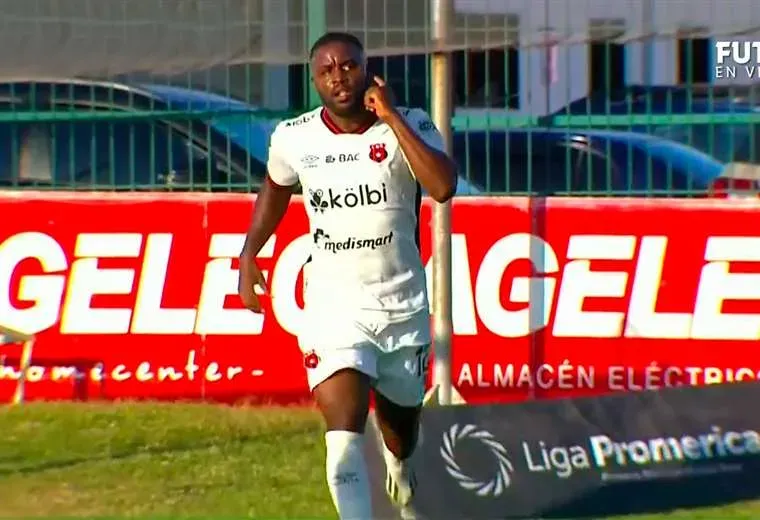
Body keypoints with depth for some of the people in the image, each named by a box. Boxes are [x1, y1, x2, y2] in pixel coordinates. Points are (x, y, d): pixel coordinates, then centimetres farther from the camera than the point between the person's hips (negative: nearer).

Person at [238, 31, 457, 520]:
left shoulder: (409, 126, -9)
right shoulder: (294, 138, -3)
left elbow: (443, 187, -28)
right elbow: (276, 188, 20)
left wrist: (391, 117, -25)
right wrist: (249, 255, 14)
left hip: (403, 305, 1)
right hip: (333, 308, -1)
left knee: (400, 426, 21)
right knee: (345, 433, -20)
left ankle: (401, 474, 57)